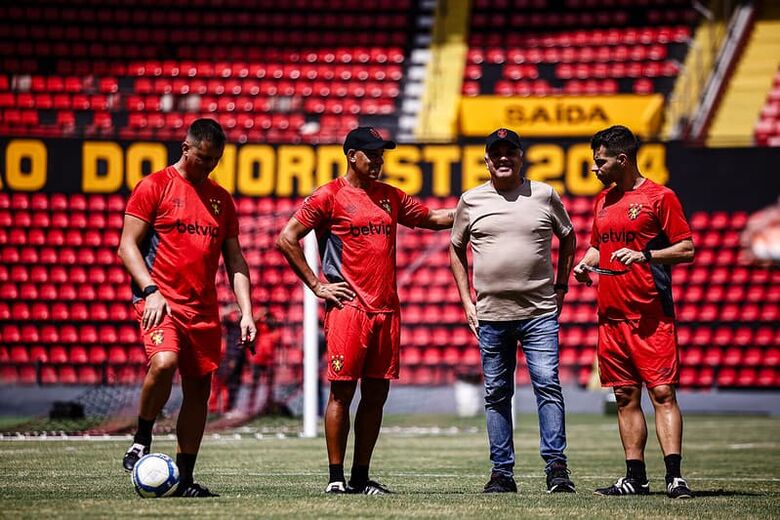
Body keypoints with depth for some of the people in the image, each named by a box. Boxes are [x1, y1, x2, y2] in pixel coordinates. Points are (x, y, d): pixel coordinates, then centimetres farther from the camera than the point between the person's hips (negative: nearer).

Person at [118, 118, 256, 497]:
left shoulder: (221, 199, 16)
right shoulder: (154, 186, 0)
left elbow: (234, 259, 17)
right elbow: (127, 245, -3)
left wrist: (245, 311, 6)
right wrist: (150, 290, -16)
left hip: (204, 309, 6)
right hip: (161, 302, -6)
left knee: (199, 389, 3)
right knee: (164, 363, -30)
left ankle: (185, 477, 10)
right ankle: (141, 441, -8)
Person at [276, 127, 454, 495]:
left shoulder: (390, 197, 16)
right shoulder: (329, 196, -1)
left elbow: (432, 218, 28)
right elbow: (286, 239, -4)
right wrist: (317, 285, -5)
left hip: (386, 309, 6)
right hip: (348, 308, -6)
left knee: (376, 394, 6)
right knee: (342, 391, -5)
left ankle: (361, 477, 12)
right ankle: (336, 478, -1)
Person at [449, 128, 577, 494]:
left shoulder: (544, 195, 5)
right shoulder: (471, 201, 7)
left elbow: (568, 238, 17)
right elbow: (456, 249, 17)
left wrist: (560, 286, 10)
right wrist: (467, 301, 9)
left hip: (540, 313, -1)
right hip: (490, 315, 2)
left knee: (548, 386, -9)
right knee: (497, 394, 5)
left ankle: (556, 466, -7)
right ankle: (502, 471, 10)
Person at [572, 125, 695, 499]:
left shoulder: (659, 197, -4)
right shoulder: (603, 201, 17)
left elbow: (687, 250, -6)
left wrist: (645, 255, -20)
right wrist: (586, 263, 7)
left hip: (651, 315, -7)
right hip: (611, 314, 7)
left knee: (662, 392, -11)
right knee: (626, 397, 8)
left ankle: (674, 477, -14)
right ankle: (635, 477, 12)